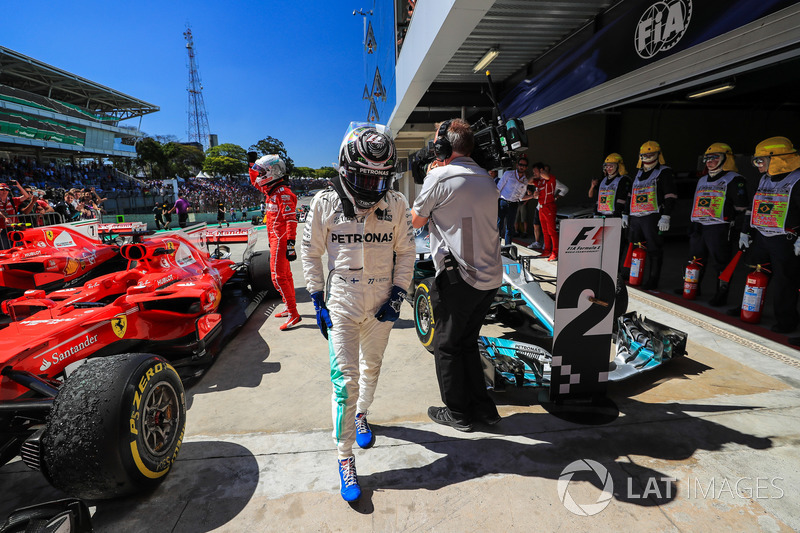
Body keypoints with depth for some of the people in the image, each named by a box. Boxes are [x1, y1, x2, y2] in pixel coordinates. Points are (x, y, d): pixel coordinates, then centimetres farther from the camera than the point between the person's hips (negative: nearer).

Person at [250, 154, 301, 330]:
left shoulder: (283, 192, -17)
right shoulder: (272, 189, 12)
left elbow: (291, 220, -24)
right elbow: (255, 181, 34)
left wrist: (290, 245, -28)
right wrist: (253, 165, 23)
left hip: (281, 240, -10)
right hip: (275, 239, 10)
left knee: (278, 277, -10)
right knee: (285, 274, 16)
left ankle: (293, 314, -5)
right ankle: (289, 308, 28)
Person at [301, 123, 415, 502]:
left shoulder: (396, 204, -4)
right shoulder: (325, 202, -7)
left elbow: (405, 252, 3)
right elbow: (311, 253, 1)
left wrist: (398, 295, -4)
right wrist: (318, 301, -2)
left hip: (381, 305, 2)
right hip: (341, 304, -2)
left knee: (371, 368, 19)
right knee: (345, 378, -4)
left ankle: (360, 415, 48)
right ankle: (345, 458, 11)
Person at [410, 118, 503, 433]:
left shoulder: (440, 177, -11)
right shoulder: (487, 179, 12)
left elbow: (416, 221, 0)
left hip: (459, 278, -8)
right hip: (491, 277, 8)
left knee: (447, 346, 10)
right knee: (468, 342, 21)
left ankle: (458, 413, 23)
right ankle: (483, 407, 29)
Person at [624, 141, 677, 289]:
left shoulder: (664, 172, -1)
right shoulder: (639, 174, 21)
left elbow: (670, 196, -9)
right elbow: (630, 196, 27)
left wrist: (665, 217, -17)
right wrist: (625, 214, 23)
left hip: (653, 217, -7)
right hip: (636, 217, 7)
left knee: (654, 249, -4)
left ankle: (653, 280, 3)